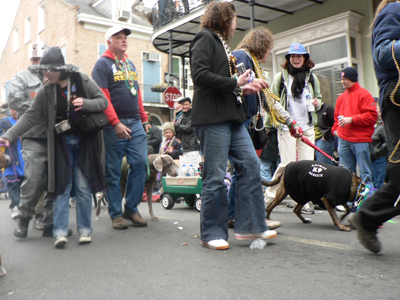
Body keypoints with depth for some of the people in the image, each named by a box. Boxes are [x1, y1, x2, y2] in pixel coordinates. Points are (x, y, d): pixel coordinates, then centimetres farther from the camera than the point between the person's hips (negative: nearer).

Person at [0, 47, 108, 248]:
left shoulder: (83, 81, -5)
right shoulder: (46, 91, 0)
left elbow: (103, 101, 0)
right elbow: (30, 116, 0)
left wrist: (86, 103, -20)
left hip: (85, 142, -1)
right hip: (61, 143, 2)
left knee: (84, 186, 3)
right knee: (62, 186, -1)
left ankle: (85, 229, 13)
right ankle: (60, 231, 5)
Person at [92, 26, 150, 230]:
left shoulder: (130, 65, 20)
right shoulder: (103, 64, -2)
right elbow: (102, 97, -11)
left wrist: (144, 119, 17)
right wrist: (116, 123, -18)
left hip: (135, 123, 6)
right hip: (114, 126, -6)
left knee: (140, 163, -1)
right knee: (113, 171, 1)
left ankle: (131, 209, 12)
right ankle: (116, 214, 11)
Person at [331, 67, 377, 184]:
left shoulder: (363, 94, -3)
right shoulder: (341, 97, 16)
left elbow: (371, 115, -11)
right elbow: (336, 116, 24)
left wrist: (351, 119, -16)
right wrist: (335, 129, 8)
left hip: (360, 140, -6)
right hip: (343, 140, 6)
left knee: (365, 172, -2)